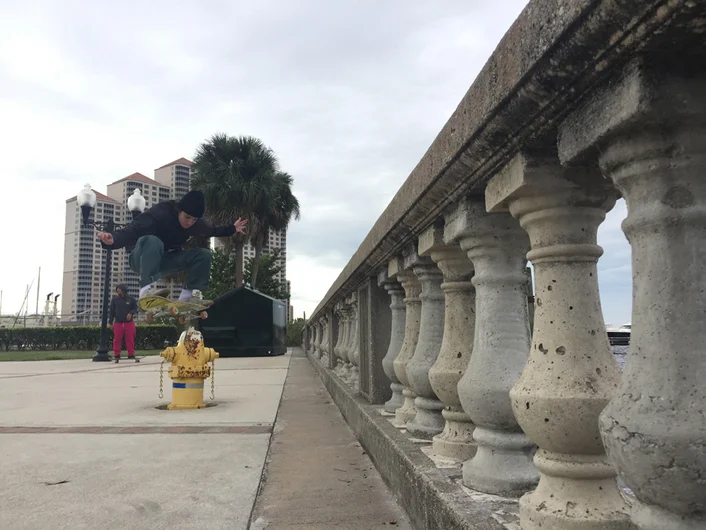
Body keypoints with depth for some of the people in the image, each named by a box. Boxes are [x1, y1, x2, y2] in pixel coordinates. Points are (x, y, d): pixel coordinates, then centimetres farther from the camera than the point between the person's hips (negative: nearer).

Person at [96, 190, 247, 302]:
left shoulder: (196, 223, -7)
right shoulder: (160, 213, -28)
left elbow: (212, 231, 17)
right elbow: (133, 229, -41)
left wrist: (232, 229, 12)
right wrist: (113, 240, -58)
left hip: (164, 261, 6)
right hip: (142, 259, -6)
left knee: (203, 254, -12)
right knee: (152, 241, -41)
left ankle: (190, 294, -18)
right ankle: (147, 290, -51)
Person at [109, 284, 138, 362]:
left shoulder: (131, 299, 3)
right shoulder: (115, 299, 5)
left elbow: (135, 308, 9)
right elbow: (112, 311, 8)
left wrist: (131, 313, -13)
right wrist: (110, 322, 5)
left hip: (129, 323, 0)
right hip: (118, 323, 1)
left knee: (130, 340, 1)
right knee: (117, 340, 0)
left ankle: (131, 355, 8)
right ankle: (117, 356, 8)